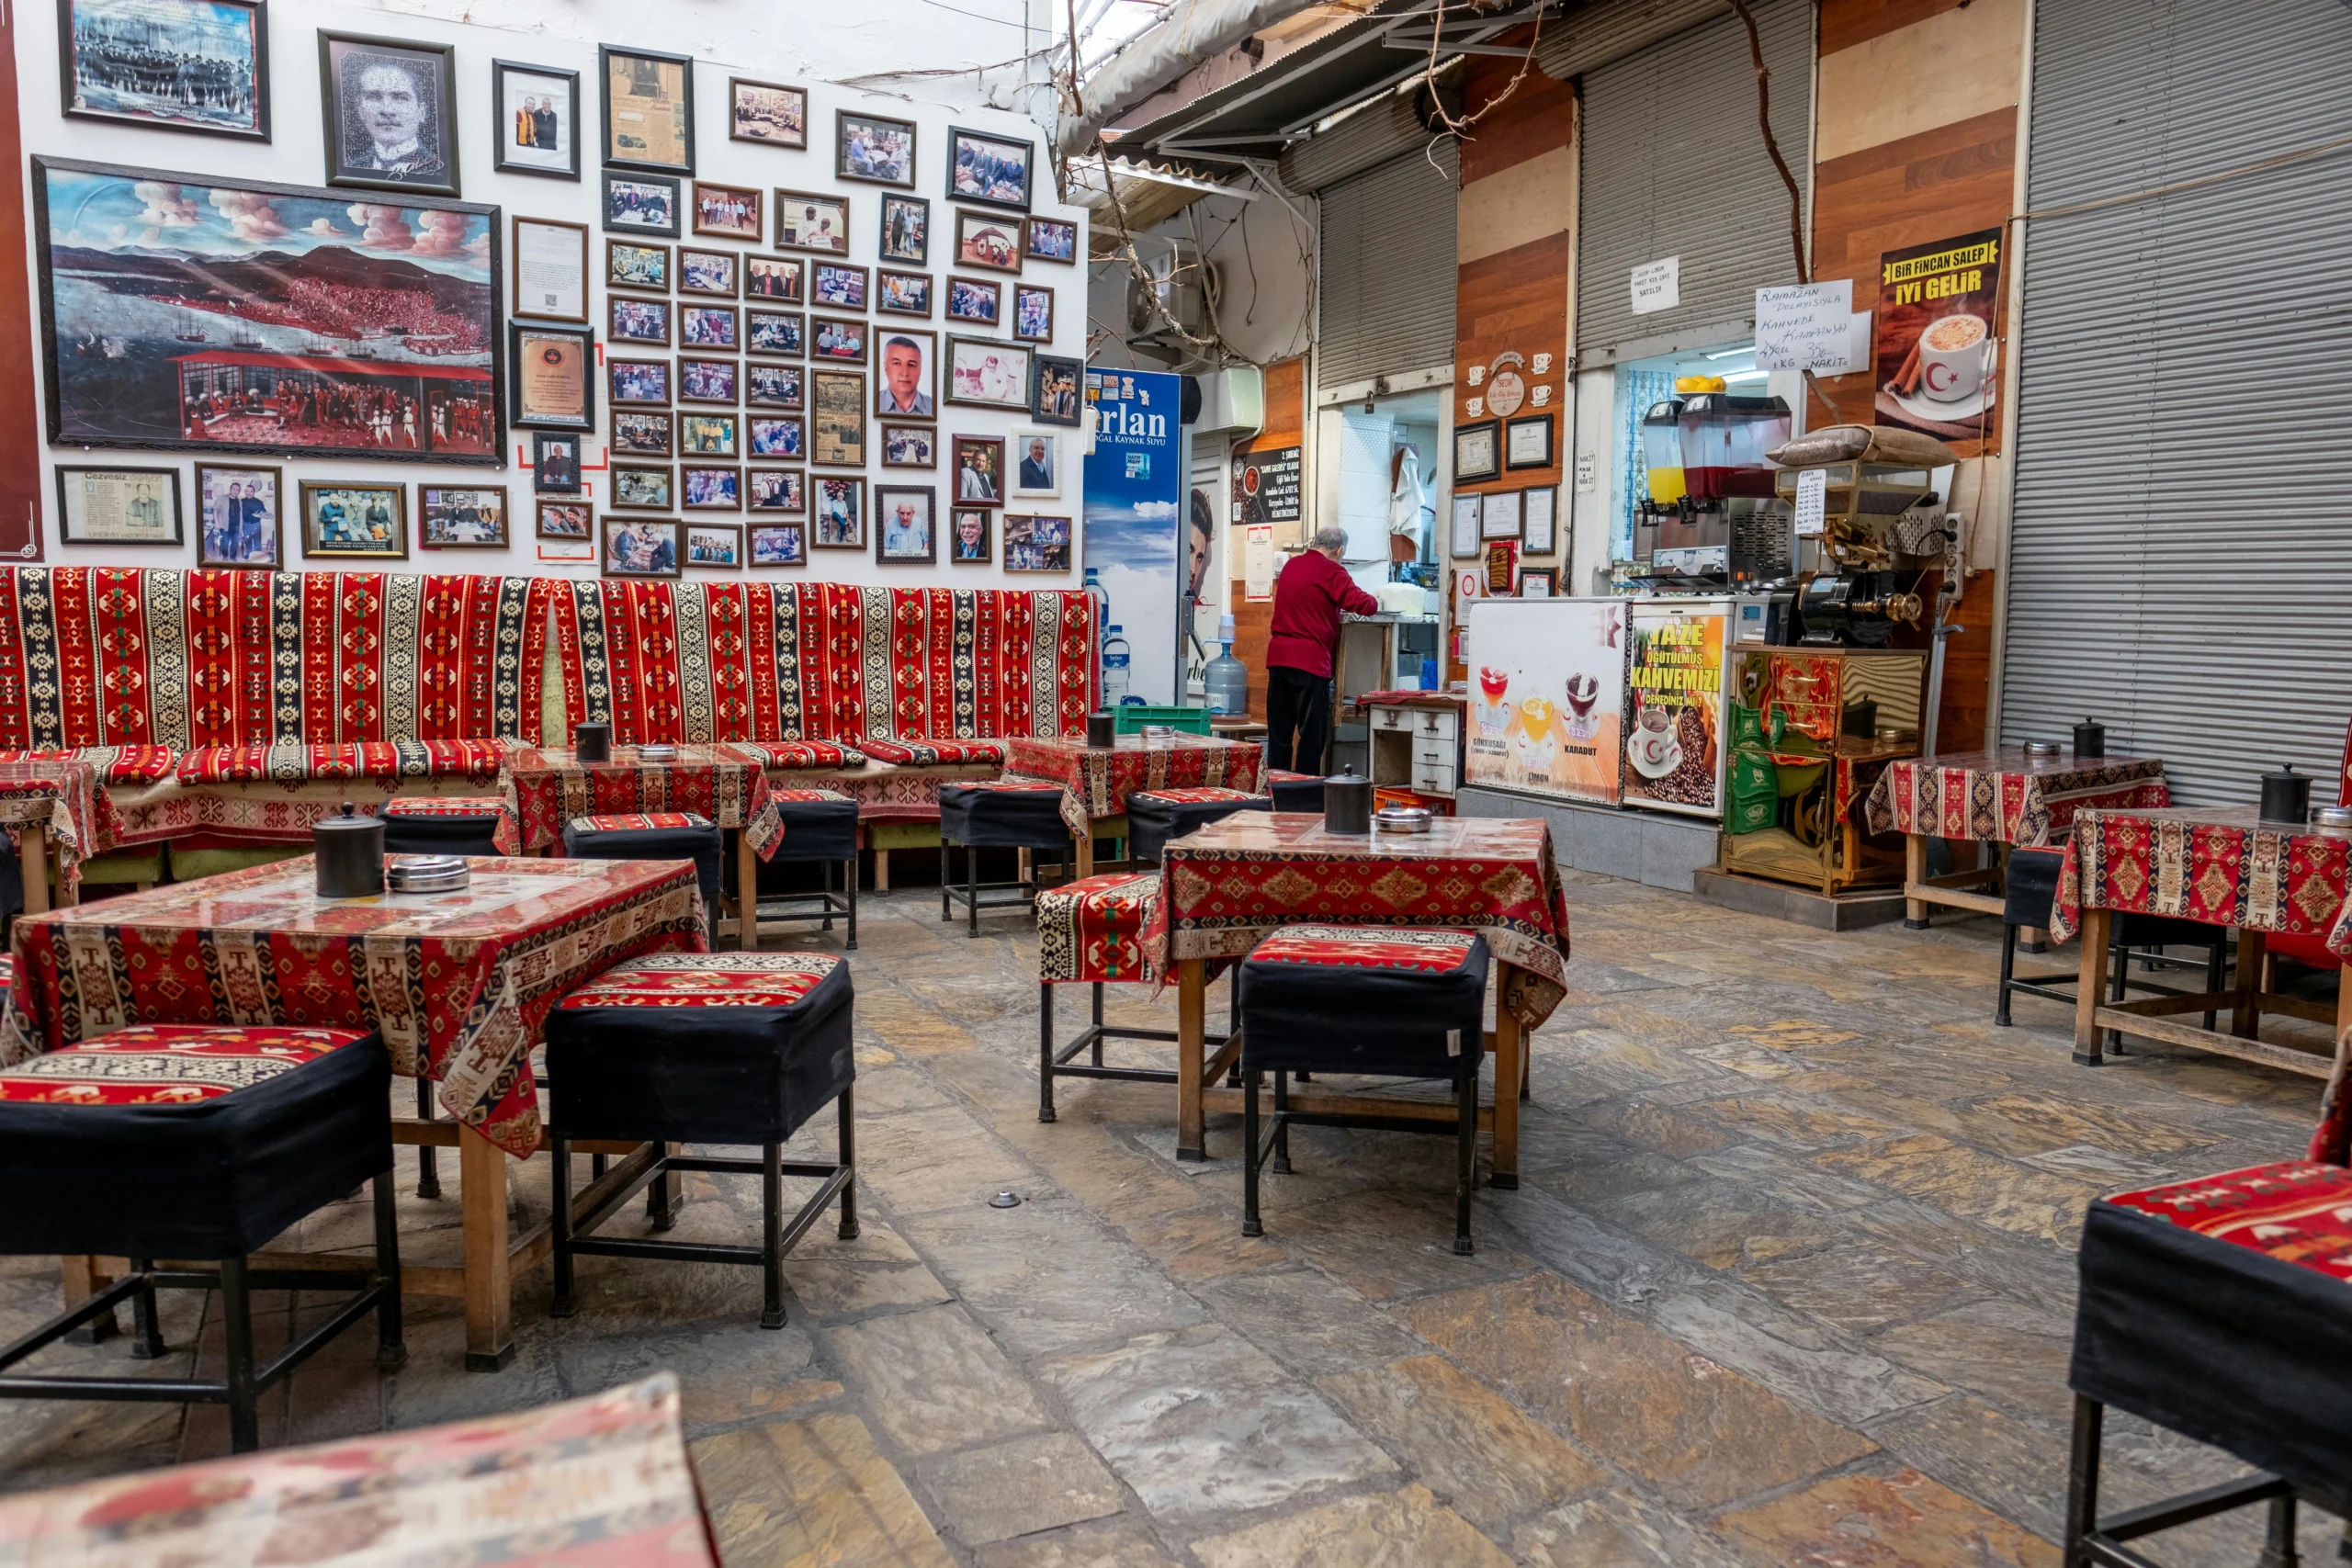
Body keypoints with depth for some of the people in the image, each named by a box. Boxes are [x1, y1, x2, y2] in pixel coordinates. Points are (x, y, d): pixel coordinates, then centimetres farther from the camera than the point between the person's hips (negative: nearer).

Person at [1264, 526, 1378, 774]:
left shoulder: (1291, 565, 15)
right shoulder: (1331, 571, -7)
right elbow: (1363, 605, -13)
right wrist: (1375, 602, 7)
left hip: (1278, 658, 7)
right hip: (1309, 661, -7)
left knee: (1279, 733, 10)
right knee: (1311, 734, 1)